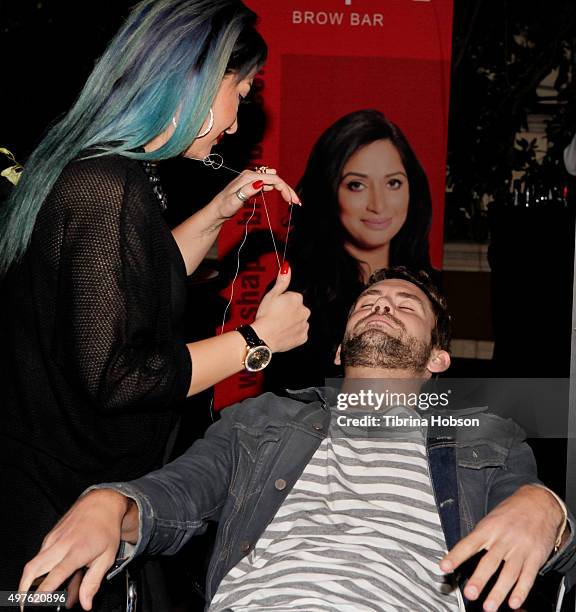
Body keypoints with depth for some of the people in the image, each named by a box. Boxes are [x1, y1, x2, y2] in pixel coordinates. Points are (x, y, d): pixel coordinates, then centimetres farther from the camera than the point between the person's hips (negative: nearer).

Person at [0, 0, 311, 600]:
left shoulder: (90, 168, 6)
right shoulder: (110, 190, -24)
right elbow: (115, 379, -26)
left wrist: (219, 210, 13)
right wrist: (258, 338, -15)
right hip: (59, 501, -9)